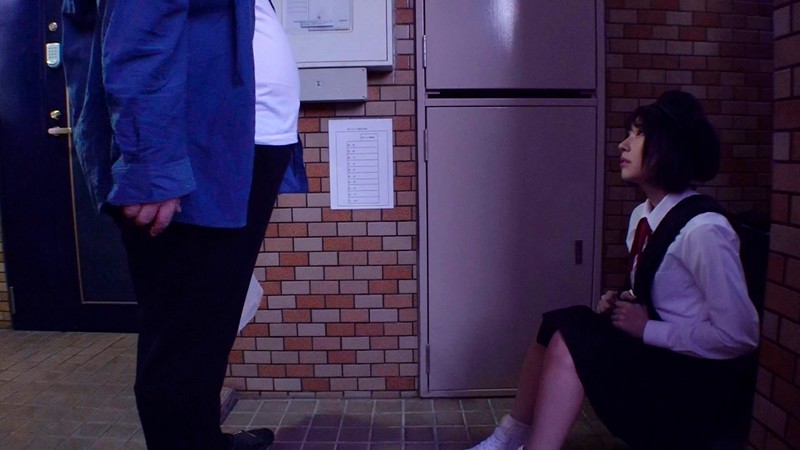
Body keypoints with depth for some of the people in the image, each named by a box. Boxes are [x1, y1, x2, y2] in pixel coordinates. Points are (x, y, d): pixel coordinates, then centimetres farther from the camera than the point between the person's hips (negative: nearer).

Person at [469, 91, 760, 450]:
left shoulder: (703, 230, -23)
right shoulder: (642, 216, 4)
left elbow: (738, 336, -21)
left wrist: (647, 329, -18)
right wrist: (622, 303, -3)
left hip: (703, 385, -8)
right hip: (658, 356, 8)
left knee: (571, 338, -22)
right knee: (559, 323, -5)